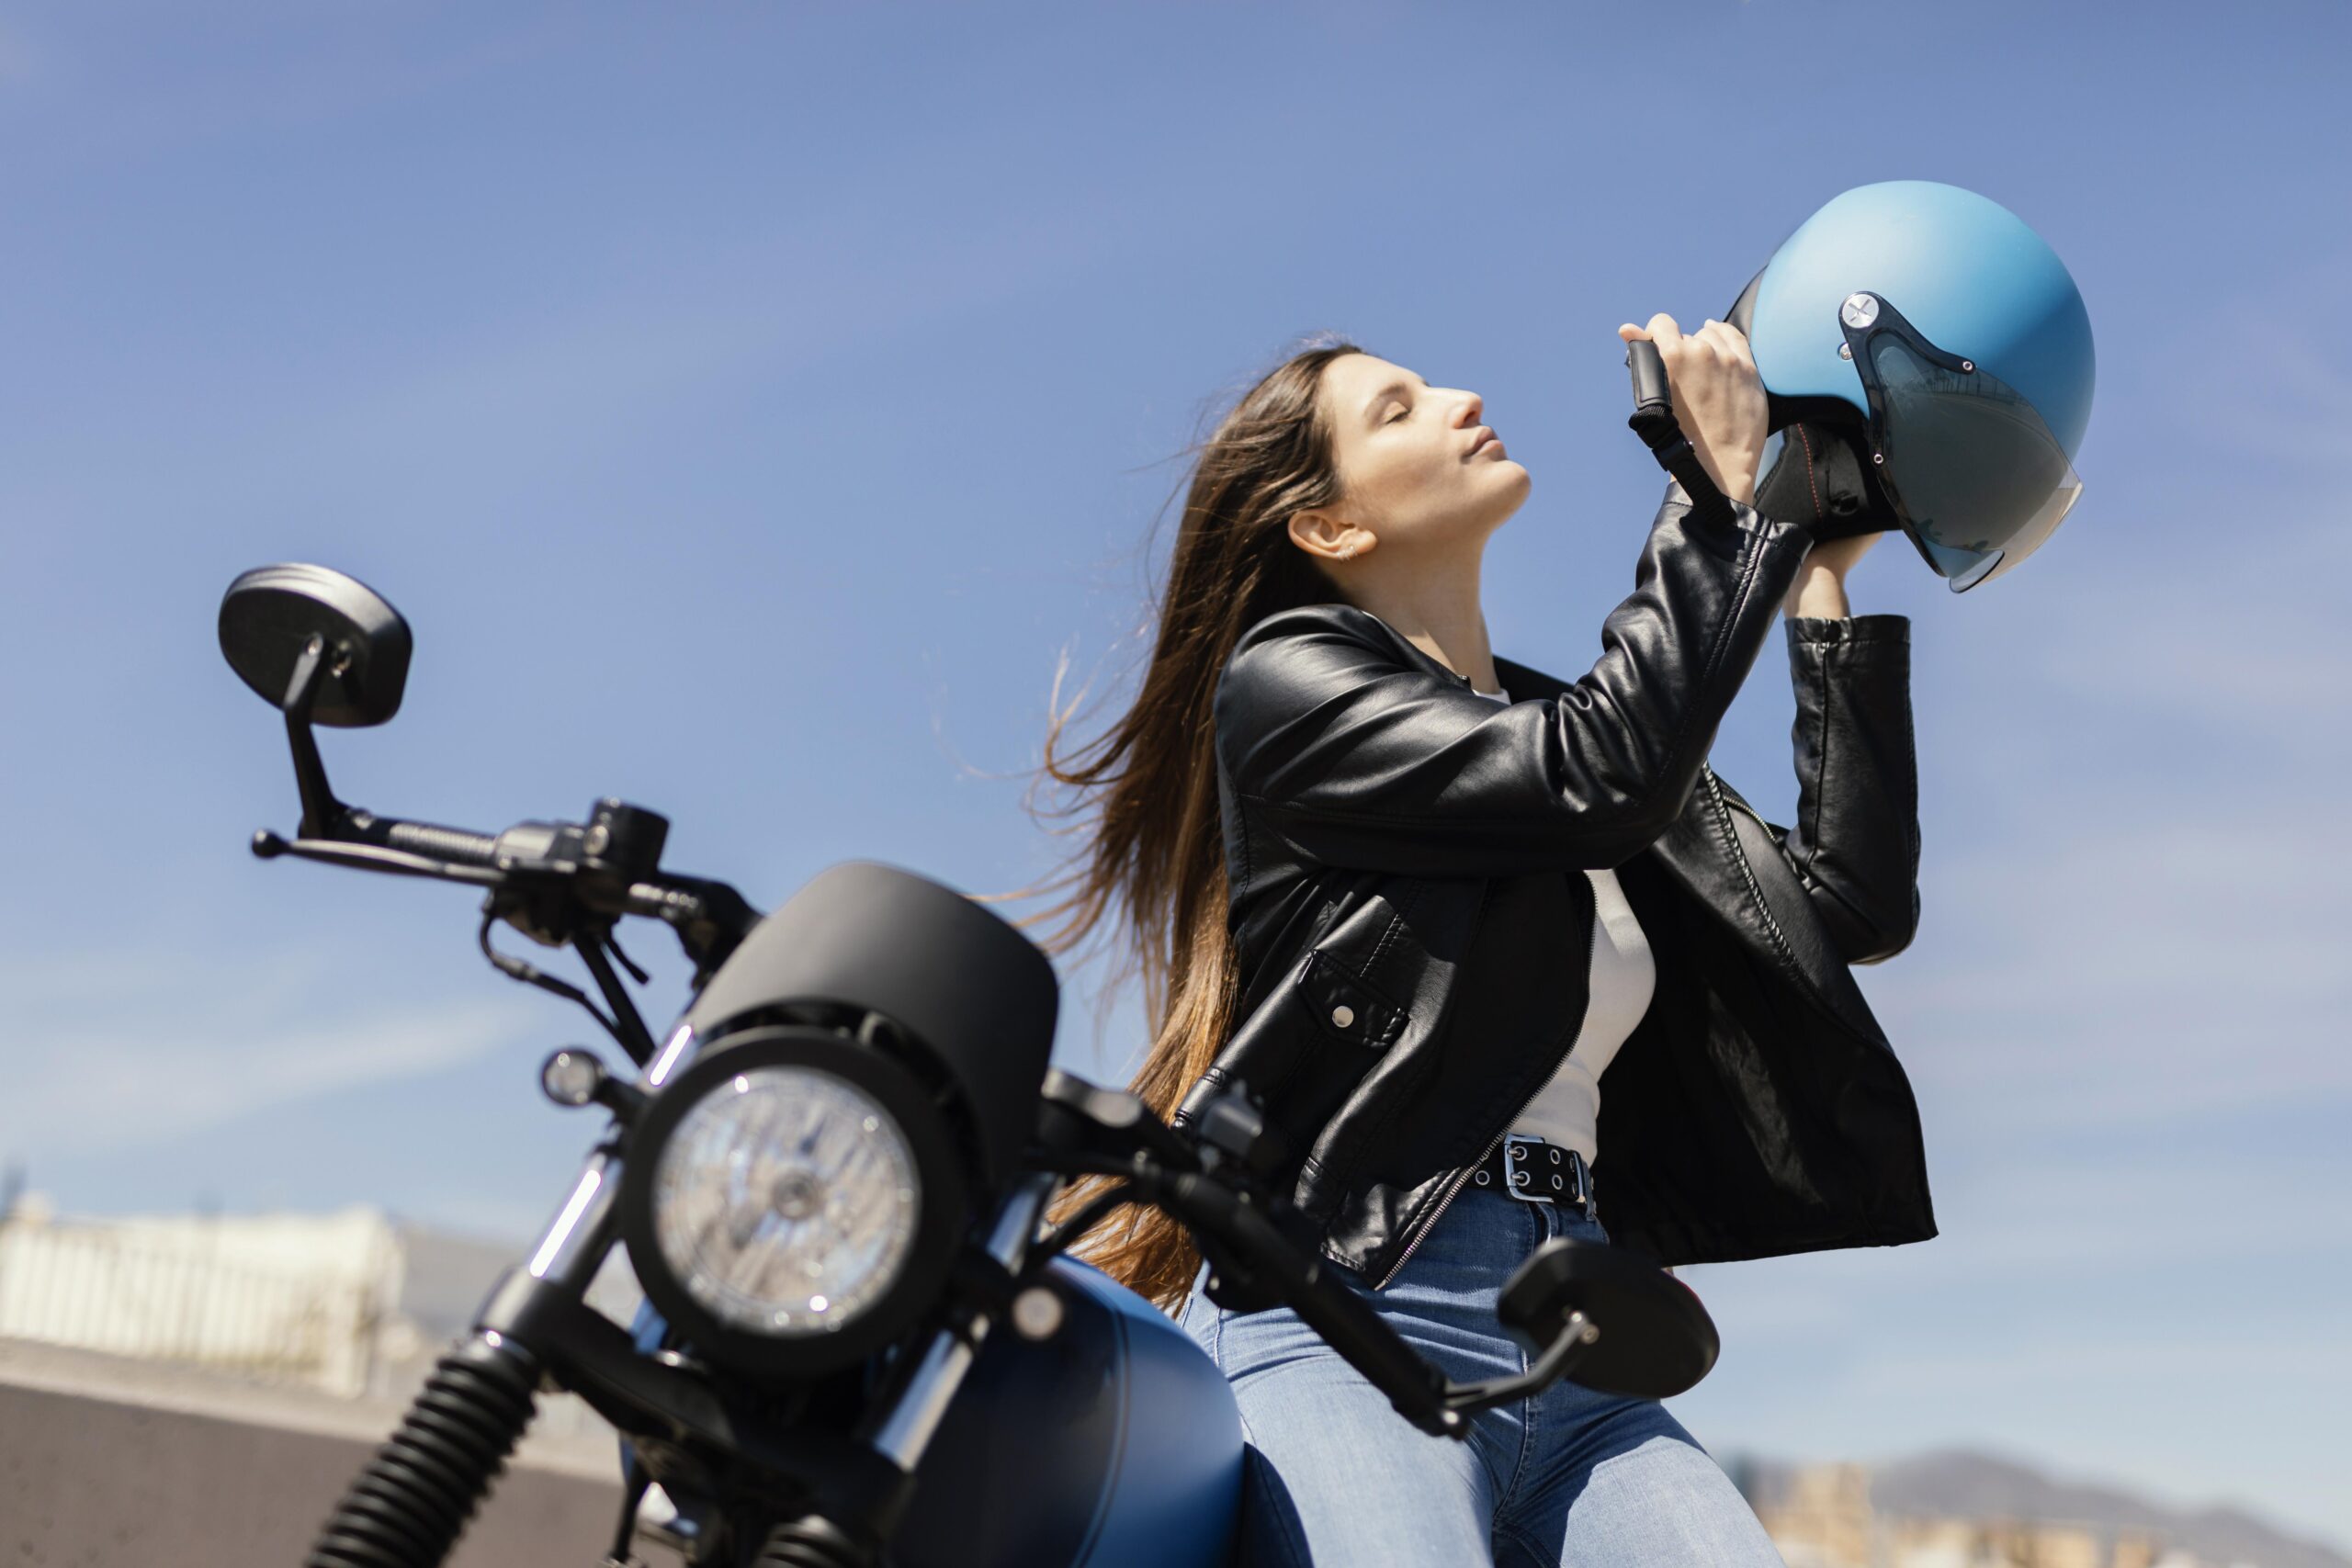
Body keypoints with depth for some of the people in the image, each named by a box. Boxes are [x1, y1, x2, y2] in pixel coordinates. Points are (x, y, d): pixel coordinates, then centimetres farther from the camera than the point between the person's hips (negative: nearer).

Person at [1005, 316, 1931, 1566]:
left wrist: (1825, 583, 18)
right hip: (1343, 1331, -6)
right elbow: (1604, 774, -12)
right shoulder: (1287, 687, 2)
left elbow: (1857, 902, 15)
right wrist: (1720, 489, -2)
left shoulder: (1573, 720, 23)